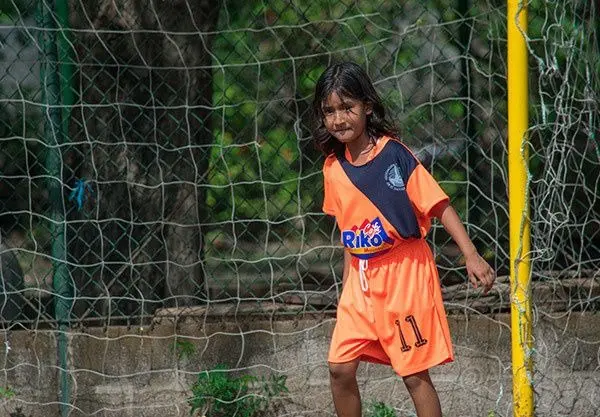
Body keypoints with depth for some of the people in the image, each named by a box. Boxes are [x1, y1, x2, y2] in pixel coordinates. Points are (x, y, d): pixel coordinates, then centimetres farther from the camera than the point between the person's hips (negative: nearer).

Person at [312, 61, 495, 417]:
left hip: (404, 271, -6)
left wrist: (471, 256, -20)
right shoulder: (334, 168, 5)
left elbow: (439, 206, -14)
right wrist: (348, 279, 16)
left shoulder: (393, 154, -13)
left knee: (415, 374, -4)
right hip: (362, 277, 6)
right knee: (340, 367, 2)